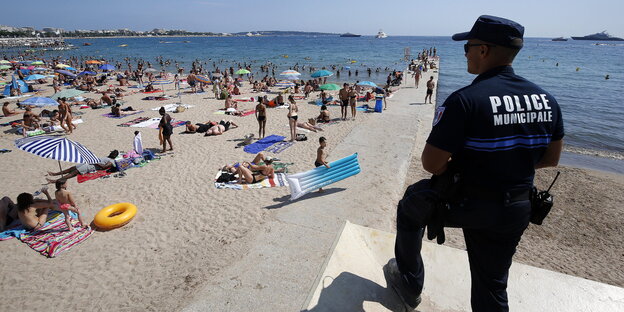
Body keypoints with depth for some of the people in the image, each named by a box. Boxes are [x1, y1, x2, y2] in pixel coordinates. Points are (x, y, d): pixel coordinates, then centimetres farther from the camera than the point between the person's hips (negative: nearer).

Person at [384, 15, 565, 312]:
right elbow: (551, 157, 10)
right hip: (515, 211, 6)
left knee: (410, 206, 24)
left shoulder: (465, 100, -22)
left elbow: (431, 163, -22)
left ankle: (409, 285, 36)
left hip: (464, 205, -6)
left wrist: (456, 170, 0)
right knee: (492, 286, 22)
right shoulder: (546, 100, -1)